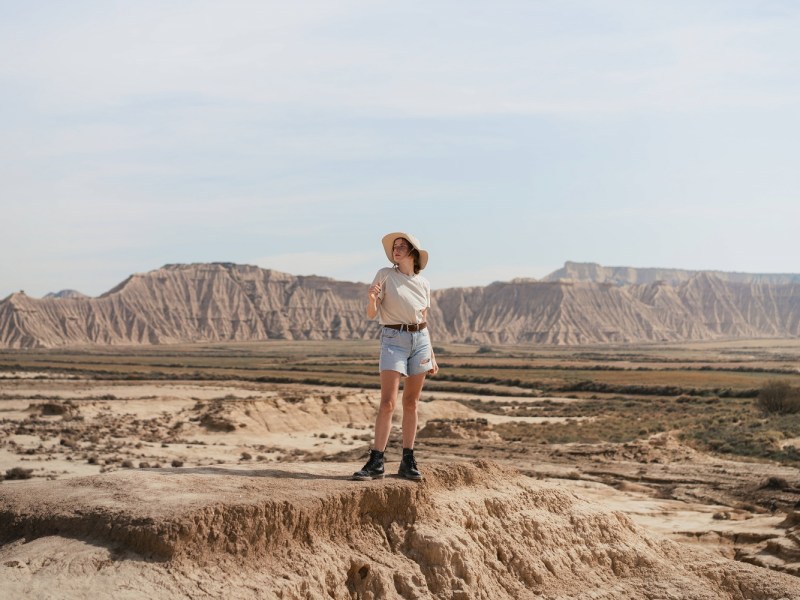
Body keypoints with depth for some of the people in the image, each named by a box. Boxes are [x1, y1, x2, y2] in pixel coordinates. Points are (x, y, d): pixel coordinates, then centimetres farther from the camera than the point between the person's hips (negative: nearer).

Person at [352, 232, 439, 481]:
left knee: (411, 403, 6)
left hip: (420, 340, 4)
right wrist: (371, 299, -26)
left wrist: (432, 356, 15)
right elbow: (372, 314, -4)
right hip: (394, 339, -4)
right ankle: (375, 462, -9)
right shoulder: (384, 275, 0)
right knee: (388, 403, -12)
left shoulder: (424, 284, 11)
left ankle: (408, 461, 11)